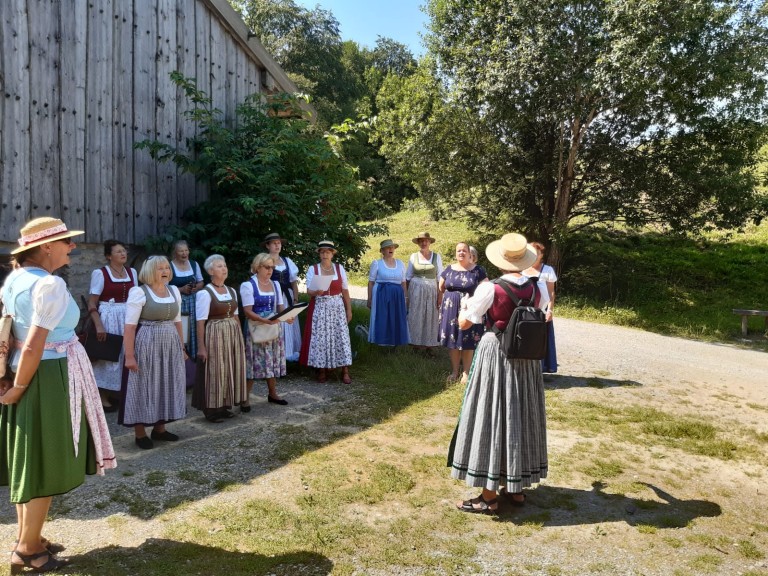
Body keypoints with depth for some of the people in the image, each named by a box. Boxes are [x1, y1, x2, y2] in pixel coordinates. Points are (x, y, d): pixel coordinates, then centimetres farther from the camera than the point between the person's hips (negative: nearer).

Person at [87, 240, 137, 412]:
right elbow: (92, 303, -10)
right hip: (108, 319, -5)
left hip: (129, 319, 5)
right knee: (108, 356, 2)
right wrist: (99, 325, -18)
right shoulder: (100, 273, -8)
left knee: (127, 355, 9)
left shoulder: (132, 272, 8)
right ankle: (103, 397, 14)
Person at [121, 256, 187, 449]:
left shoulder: (174, 291, 9)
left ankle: (159, 428, 26)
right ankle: (140, 433, 14)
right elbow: (130, 326, -14)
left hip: (170, 346, 6)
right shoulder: (139, 292, -10)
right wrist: (129, 355, -18)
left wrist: (182, 347, 14)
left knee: (167, 386, 11)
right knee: (144, 387, 2)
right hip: (146, 346, -6)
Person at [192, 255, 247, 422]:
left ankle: (224, 407, 23)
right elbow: (200, 322, -12)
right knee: (214, 372, -1)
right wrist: (201, 346, -16)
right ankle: (211, 410, 10)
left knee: (230, 371, 11)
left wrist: (240, 338, 15)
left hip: (233, 334, 7)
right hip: (215, 335, -7)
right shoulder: (205, 293, -11)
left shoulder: (231, 291, 10)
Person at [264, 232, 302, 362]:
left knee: (289, 324, 6)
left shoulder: (287, 261, 12)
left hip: (287, 296, 5)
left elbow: (294, 281, 12)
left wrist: (295, 298, 4)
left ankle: (290, 352, 15)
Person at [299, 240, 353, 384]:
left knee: (341, 336, -2)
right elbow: (309, 291, -5)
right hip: (319, 308, -1)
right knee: (320, 337, -3)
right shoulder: (313, 269, 0)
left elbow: (345, 291, 8)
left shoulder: (339, 268, 4)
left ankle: (345, 371, 3)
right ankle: (322, 370, 10)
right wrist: (317, 292, -28)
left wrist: (349, 309, 7)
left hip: (337, 308, 1)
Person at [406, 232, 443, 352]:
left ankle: (428, 343, 15)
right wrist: (407, 294, 4)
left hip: (431, 291, 0)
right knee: (415, 317, 2)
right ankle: (416, 342, 14)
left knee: (430, 317, 3)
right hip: (416, 291, 0)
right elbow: (408, 277, 9)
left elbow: (440, 278, 2)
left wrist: (440, 296, -4)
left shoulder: (436, 257, 3)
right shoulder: (413, 256, 5)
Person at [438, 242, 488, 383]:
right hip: (451, 310, 3)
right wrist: (452, 295, 9)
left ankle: (466, 372, 12)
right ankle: (455, 371, 19)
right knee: (452, 340, 7)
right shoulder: (449, 269, 7)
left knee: (467, 342, 1)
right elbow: (441, 288, 15)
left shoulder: (477, 270, -3)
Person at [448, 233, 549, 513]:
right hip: (527, 357, 5)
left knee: (493, 418, 3)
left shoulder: (489, 289, -17)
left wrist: (472, 296, 8)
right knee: (522, 417, 16)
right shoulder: (539, 288, -3)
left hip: (495, 355, -5)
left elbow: (463, 323, -9)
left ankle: (489, 496, 11)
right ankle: (516, 486, 30)